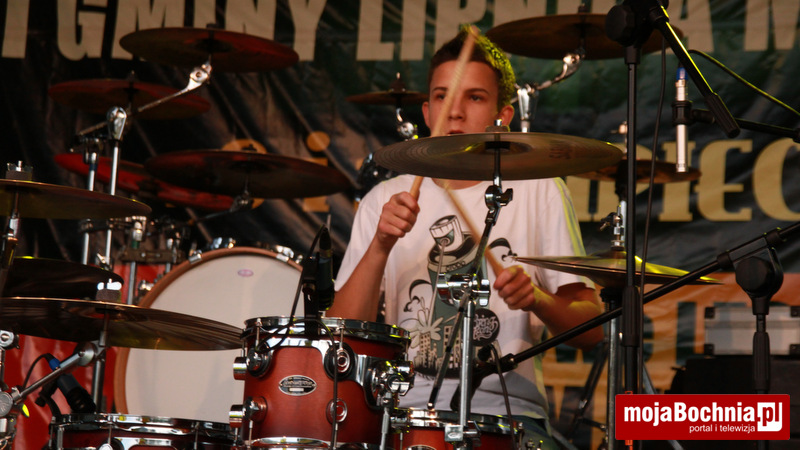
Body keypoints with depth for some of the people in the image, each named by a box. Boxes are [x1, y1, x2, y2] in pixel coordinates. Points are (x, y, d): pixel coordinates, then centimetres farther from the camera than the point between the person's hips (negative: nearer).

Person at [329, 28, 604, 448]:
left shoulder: (539, 191, 6)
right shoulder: (384, 201, 10)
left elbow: (591, 329, 5)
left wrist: (537, 299, -16)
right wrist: (381, 247, -13)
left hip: (507, 411, -1)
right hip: (405, 408, 2)